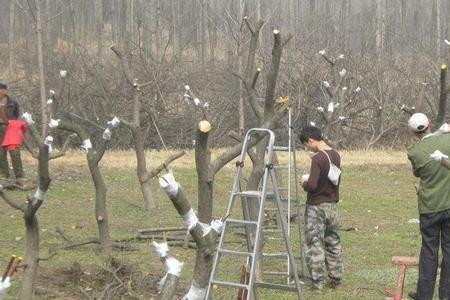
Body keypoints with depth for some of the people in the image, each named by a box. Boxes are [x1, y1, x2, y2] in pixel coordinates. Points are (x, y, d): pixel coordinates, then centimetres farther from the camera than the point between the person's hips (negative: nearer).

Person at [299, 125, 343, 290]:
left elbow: (312, 185, -25)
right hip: (333, 205, 7)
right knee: (333, 243, 15)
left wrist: (304, 184, -4)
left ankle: (318, 281, 2)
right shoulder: (336, 155, 5)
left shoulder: (318, 158, -20)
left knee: (315, 244, 1)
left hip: (317, 206, -7)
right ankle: (336, 278, 22)